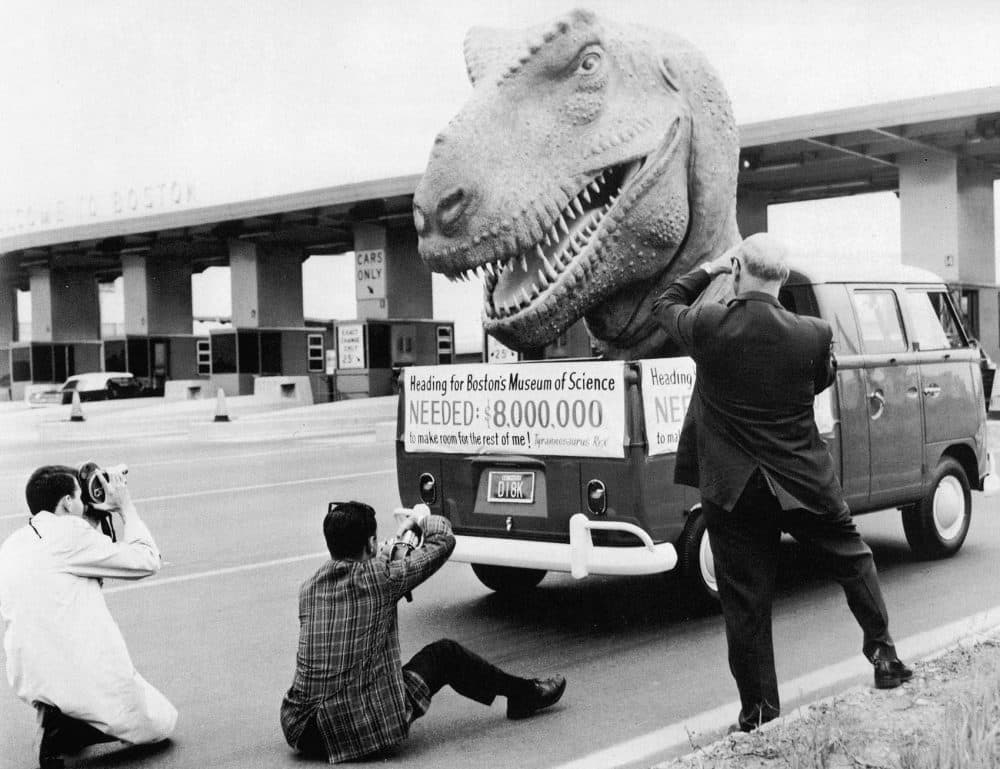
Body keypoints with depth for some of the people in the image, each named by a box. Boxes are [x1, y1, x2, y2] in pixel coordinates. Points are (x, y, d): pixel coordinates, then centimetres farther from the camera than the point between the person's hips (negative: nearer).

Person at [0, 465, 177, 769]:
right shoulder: (69, 531, -12)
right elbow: (146, 562, -4)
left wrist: (93, 518, 22)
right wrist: (126, 507, 7)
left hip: (29, 683, 7)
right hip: (89, 680, -7)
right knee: (161, 723, 15)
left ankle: (55, 717, 12)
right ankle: (63, 731, -6)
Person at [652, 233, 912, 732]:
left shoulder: (708, 327, -13)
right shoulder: (814, 334, -10)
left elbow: (663, 305, 8)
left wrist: (709, 269, 14)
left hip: (733, 488, -1)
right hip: (806, 484, 1)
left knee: (746, 602, 8)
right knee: (853, 562, 25)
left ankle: (759, 711, 14)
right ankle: (883, 656, 31)